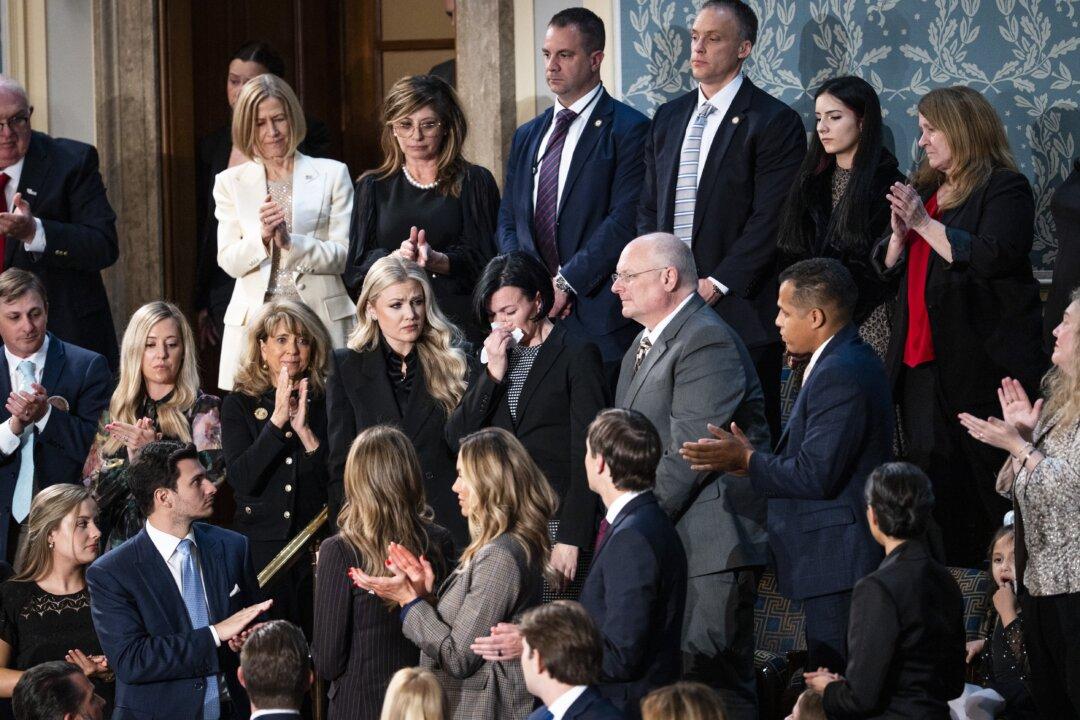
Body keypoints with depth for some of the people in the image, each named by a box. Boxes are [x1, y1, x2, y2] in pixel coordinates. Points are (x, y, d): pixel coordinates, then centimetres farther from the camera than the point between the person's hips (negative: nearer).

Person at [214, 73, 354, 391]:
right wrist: (261, 237, -15)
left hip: (321, 317, -1)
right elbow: (228, 262, 4)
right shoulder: (230, 182, 12)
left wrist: (290, 242, -15)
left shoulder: (332, 174, 8)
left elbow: (344, 255, 1)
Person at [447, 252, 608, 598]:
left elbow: (585, 456, -6)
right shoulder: (497, 357, 17)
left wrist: (571, 540, -12)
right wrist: (493, 373, -2)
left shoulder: (577, 356, -1)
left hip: (556, 526, -5)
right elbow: (456, 437, 10)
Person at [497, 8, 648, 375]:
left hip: (598, 317, -5)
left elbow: (625, 221, -12)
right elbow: (508, 222, 18)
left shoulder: (628, 129, -3)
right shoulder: (527, 136, 19)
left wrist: (566, 282, -14)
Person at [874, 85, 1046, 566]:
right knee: (930, 470, 5)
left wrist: (925, 223, -16)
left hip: (978, 361, -8)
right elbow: (889, 268, 21)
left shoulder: (1004, 188, -5)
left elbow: (993, 257, -20)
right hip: (922, 362, 8)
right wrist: (900, 233, -1)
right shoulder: (924, 190, 20)